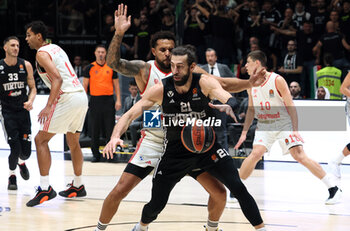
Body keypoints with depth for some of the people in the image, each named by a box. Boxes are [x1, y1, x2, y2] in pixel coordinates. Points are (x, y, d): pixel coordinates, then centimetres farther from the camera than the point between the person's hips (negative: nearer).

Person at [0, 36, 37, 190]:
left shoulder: (26, 65, -1)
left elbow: (32, 88, 7)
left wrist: (30, 101, -11)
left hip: (23, 110, 2)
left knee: (26, 152, 0)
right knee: (15, 147, -14)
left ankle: (21, 162, 38)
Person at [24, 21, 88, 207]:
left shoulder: (42, 53, -7)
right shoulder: (56, 48, 21)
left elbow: (57, 79, -20)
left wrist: (48, 106, -25)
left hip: (67, 98, -9)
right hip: (81, 96, 9)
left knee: (41, 139, -5)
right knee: (73, 142, 22)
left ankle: (45, 188, -12)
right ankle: (78, 186, 31)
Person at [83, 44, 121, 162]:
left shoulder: (111, 68, 7)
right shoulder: (90, 68, 5)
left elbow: (116, 85, 9)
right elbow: (85, 85, 6)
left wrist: (118, 100, -1)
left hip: (108, 100, 0)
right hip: (95, 100, 0)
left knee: (110, 129, -1)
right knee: (94, 130, 2)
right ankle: (96, 155, 10)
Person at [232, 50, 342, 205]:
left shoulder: (277, 80, -14)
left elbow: (290, 106, -13)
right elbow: (251, 110, 14)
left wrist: (295, 130, -20)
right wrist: (244, 133, 10)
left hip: (283, 124, -4)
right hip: (264, 126, 4)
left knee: (300, 156, -14)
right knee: (256, 153, -18)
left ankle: (333, 188, -9)